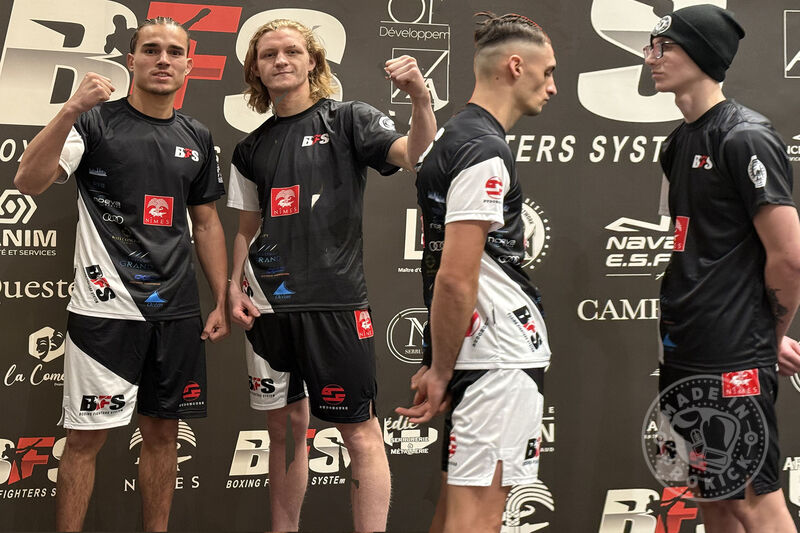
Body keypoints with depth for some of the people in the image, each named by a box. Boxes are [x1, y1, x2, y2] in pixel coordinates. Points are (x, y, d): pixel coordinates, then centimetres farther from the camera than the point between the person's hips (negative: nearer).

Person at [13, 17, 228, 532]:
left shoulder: (197, 138, 11)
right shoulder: (96, 122, -3)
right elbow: (30, 181, -16)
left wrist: (222, 302, 10)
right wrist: (71, 109, -28)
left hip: (177, 312, 5)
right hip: (107, 310, -4)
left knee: (163, 432, 12)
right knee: (86, 436, 0)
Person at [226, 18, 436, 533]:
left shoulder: (348, 120, -1)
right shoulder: (251, 149, 14)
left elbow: (416, 155, -16)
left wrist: (420, 98, -34)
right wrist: (234, 288, 7)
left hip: (335, 299, -5)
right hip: (269, 306, 5)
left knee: (361, 432, -3)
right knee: (286, 426, 13)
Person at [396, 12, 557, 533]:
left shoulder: (451, 137, 16)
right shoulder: (486, 151, -16)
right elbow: (454, 278, -22)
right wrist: (440, 372, -12)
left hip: (475, 352, 10)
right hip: (502, 358, -10)